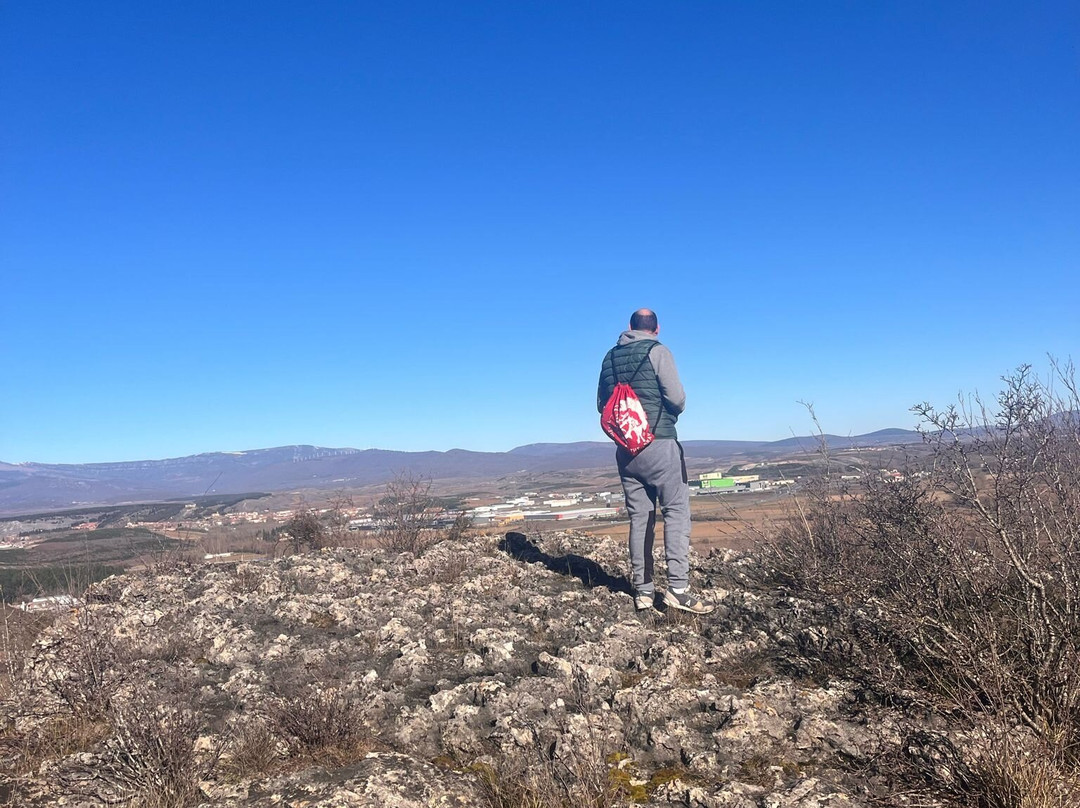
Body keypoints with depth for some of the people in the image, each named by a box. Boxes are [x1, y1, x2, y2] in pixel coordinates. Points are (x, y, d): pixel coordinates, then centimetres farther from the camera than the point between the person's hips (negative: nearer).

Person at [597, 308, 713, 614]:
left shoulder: (610, 357, 11)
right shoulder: (657, 351, -5)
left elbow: (601, 404, 16)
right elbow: (677, 398, -12)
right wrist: (672, 413, 9)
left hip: (625, 449, 6)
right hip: (659, 445, -6)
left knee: (640, 517, 10)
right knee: (677, 511, -3)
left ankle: (643, 590, 11)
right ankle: (677, 588, -11)